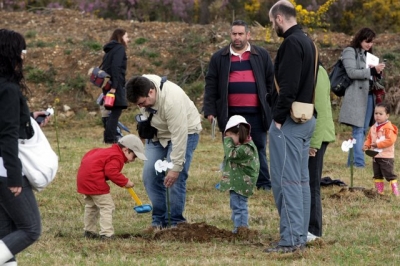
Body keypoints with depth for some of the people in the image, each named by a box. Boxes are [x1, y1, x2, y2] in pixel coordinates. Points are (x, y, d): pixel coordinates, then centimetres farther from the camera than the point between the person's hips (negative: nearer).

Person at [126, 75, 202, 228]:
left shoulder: (172, 100, -38)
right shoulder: (141, 87, -17)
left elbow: (179, 136, -34)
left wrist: (176, 167, -32)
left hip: (184, 131, -7)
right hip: (157, 133, 7)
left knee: (175, 178, -15)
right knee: (150, 174, -2)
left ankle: (175, 222, -4)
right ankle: (159, 220, 7)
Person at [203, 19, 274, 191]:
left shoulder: (262, 56, 7)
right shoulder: (219, 58, 7)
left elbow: (271, 82, 8)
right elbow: (211, 86, 5)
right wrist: (210, 110, -3)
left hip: (256, 113, -1)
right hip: (231, 113, 1)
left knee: (259, 149, 3)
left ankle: (264, 183, 8)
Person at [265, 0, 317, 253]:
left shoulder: (291, 43, -14)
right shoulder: (308, 42, 16)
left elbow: (288, 86, -22)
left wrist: (278, 118, -17)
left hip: (289, 121, -10)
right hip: (307, 119, 10)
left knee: (286, 180, -8)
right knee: (302, 180, 12)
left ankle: (290, 239, -9)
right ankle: (301, 236, 15)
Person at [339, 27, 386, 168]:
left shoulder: (367, 55, 22)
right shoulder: (350, 52, -2)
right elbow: (352, 72, -14)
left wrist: (377, 72, 2)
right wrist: (372, 70, -19)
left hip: (368, 96, 8)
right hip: (357, 97, -8)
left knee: (363, 131, 7)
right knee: (358, 131, -12)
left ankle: (352, 162, 11)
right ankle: (358, 163, -15)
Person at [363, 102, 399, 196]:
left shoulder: (389, 127, -13)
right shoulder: (373, 128, 11)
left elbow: (390, 140, -23)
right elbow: (369, 138, 21)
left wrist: (378, 144, -24)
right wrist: (366, 145, -1)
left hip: (386, 157, -8)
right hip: (375, 156, 8)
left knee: (389, 174, -8)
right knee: (377, 175, 13)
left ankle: (395, 191, -3)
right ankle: (379, 191, 21)